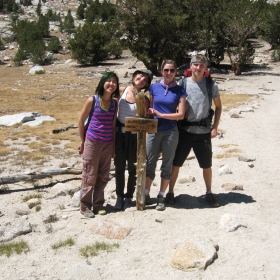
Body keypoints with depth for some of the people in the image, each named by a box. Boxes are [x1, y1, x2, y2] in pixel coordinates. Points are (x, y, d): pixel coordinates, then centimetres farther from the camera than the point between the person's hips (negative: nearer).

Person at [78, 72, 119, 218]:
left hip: (108, 144, 5)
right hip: (92, 143, -4)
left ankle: (98, 205, 24)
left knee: (103, 177, 11)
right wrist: (83, 142, 0)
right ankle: (85, 207, 11)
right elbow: (80, 121, -1)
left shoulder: (114, 103, 6)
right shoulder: (92, 100, -7)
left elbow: (113, 125, 10)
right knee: (89, 176, 1)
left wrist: (114, 146, 8)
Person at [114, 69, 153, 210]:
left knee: (132, 167, 8)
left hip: (134, 135, -2)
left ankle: (129, 196, 22)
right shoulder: (122, 90, -1)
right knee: (119, 166, 8)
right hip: (119, 132, 2)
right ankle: (119, 196, 20)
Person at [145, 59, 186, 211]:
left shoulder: (179, 90, -2)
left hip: (171, 132, -1)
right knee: (149, 163, 4)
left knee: (167, 164, 6)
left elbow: (181, 114, -7)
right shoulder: (154, 87, 5)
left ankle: (161, 197, 17)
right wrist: (149, 111, -10)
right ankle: (146, 194, 18)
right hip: (154, 130, 2)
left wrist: (161, 114, -13)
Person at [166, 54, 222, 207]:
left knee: (207, 164, 11)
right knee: (175, 163, 5)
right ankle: (170, 192, 19)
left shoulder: (211, 85, 1)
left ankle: (209, 193, 29)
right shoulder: (182, 83, -1)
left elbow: (218, 107, 10)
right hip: (185, 130, 0)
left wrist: (215, 127, 2)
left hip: (204, 131, 1)